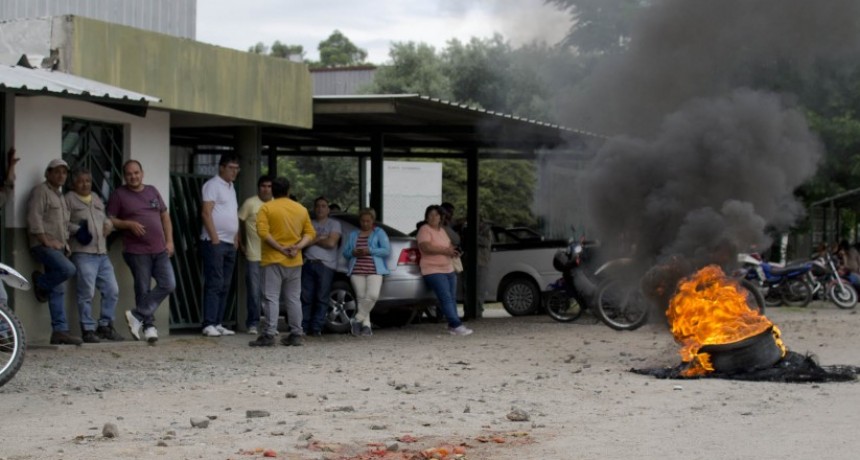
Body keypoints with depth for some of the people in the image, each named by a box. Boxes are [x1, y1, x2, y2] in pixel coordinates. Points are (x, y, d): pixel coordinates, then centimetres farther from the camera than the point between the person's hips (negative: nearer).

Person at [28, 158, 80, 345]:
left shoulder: (60, 195, 24)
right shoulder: (41, 191, -4)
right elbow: (34, 218, -14)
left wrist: (65, 243, 13)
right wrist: (47, 241, -18)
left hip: (58, 247, 9)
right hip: (43, 245, -9)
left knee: (58, 291, 3)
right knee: (68, 269, -30)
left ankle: (60, 330, 1)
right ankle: (41, 283, -4)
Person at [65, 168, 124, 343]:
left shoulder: (96, 198, 23)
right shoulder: (69, 199, 3)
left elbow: (106, 218, 32)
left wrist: (109, 224, 11)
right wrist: (77, 230, -20)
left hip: (102, 253, 7)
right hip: (83, 253, -7)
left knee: (112, 290, 5)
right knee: (87, 293, -9)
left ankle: (105, 326, 16)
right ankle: (88, 330, -3)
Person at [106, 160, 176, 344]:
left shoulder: (152, 191, 14)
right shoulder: (119, 194, 1)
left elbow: (165, 216, 18)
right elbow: (110, 220, -1)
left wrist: (169, 241, 9)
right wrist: (129, 224, -16)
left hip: (160, 250, 4)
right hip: (137, 251, -4)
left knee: (168, 284, -8)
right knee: (143, 290, -1)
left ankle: (137, 315, -3)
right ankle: (149, 326, 8)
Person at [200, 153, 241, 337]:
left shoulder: (231, 187, 19)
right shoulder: (213, 185, -6)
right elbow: (206, 213, -13)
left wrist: (236, 239, 13)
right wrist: (215, 238, -17)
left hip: (230, 244, 8)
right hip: (215, 242, -8)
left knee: (225, 286, 7)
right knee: (214, 284, -10)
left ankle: (218, 324, 10)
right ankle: (209, 324, -10)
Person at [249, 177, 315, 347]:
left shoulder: (267, 208, -4)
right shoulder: (301, 209, 10)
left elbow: (263, 232, -16)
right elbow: (310, 233, 6)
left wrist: (280, 248, -13)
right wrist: (299, 246, -7)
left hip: (273, 259, -4)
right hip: (294, 261, 4)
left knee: (271, 297, -6)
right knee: (293, 298, 10)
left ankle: (269, 334, -13)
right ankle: (296, 335, 10)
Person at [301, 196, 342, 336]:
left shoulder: (334, 224, 10)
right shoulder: (309, 224, 20)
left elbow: (331, 243, -4)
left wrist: (314, 240, 3)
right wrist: (320, 239, -3)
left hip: (325, 265, -3)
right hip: (308, 263, 3)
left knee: (322, 298, -6)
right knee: (306, 297, -2)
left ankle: (317, 328, -4)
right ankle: (303, 326, 1)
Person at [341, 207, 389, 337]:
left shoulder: (379, 233, 12)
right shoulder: (353, 234, 22)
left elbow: (386, 250, -1)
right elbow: (345, 252, 16)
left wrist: (369, 251, -12)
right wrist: (353, 253, -7)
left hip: (374, 270, -3)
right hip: (356, 271, 3)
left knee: (372, 295, -22)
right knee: (361, 298, -5)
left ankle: (358, 320, -7)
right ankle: (366, 326, -1)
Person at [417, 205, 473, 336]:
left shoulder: (441, 230, 18)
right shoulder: (425, 230, -8)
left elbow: (449, 245, 29)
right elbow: (425, 247, -22)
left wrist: (453, 251, 5)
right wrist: (445, 250, -21)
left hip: (448, 269, 9)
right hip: (433, 270, -9)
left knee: (452, 298, 5)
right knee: (446, 298, -17)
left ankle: (452, 326, 9)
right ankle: (456, 325, -22)